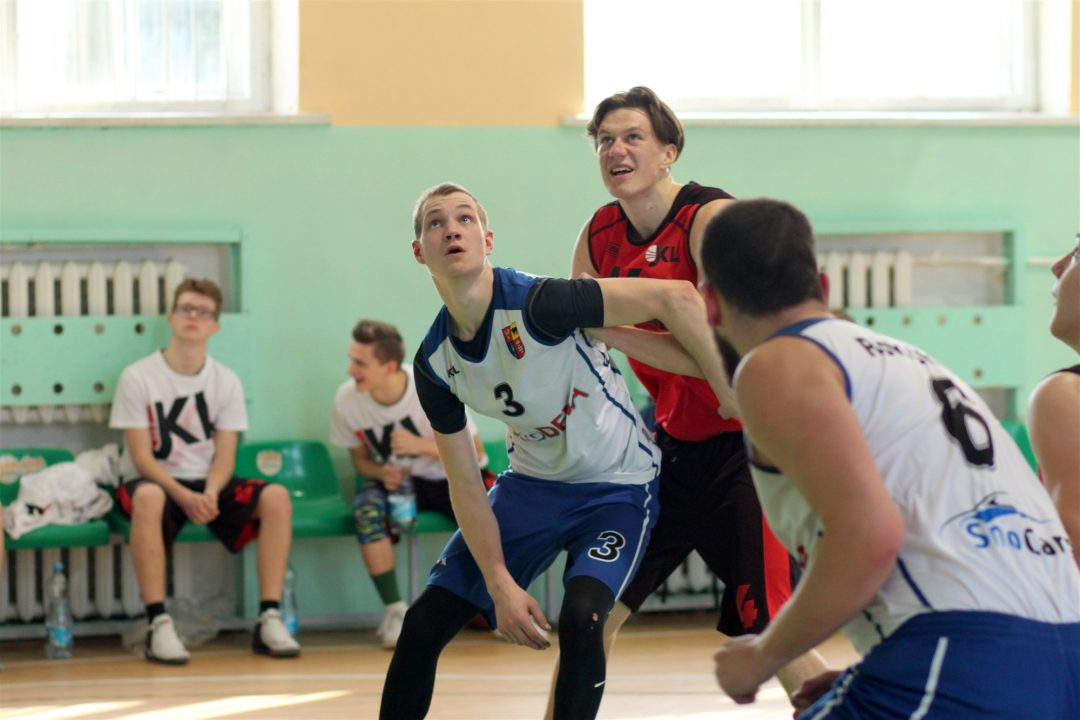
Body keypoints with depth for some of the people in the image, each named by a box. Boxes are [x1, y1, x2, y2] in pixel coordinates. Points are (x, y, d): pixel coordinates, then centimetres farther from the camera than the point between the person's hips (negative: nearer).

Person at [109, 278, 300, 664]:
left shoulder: (226, 382, 4)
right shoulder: (138, 378, -6)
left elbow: (225, 456, 0)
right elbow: (142, 457, -10)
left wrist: (210, 494, -21)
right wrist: (184, 497, -25)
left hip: (207, 486, 4)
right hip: (154, 481, -4)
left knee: (276, 497, -22)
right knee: (148, 497, -40)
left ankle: (269, 619, -21)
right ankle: (158, 625, -37)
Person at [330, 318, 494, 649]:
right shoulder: (347, 399, -14)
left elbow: (474, 453, -14)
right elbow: (361, 458, 4)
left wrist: (420, 445, -29)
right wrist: (382, 472, -20)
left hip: (450, 477, -2)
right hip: (398, 482, 2)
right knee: (367, 506, -33)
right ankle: (394, 610, -22)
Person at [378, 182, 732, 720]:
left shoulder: (536, 304, -28)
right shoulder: (434, 363, -9)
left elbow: (675, 299, -31)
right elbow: (465, 484, -3)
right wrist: (500, 584, -11)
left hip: (615, 486, -5)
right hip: (532, 484, 6)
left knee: (579, 619, -28)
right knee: (424, 624, 0)